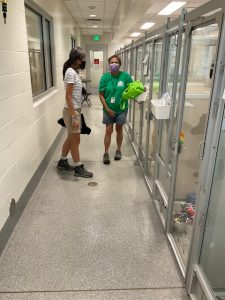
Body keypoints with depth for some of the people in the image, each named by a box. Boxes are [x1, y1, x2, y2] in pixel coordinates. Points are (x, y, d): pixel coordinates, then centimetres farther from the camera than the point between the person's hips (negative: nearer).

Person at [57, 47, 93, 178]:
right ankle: (78, 168, 15)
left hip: (75, 110, 9)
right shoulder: (71, 72, -17)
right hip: (71, 111, -9)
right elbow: (68, 96, -21)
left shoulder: (75, 71, 11)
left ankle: (62, 162, 33)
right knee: (75, 140, 2)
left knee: (71, 138, 18)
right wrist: (74, 117, -23)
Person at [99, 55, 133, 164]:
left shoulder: (125, 76, -7)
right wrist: (107, 109, -12)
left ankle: (118, 150, 31)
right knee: (108, 131, 3)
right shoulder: (105, 77, -7)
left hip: (121, 109, 1)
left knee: (119, 129, 13)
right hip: (109, 109, 0)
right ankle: (106, 153, 15)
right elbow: (101, 95, -6)